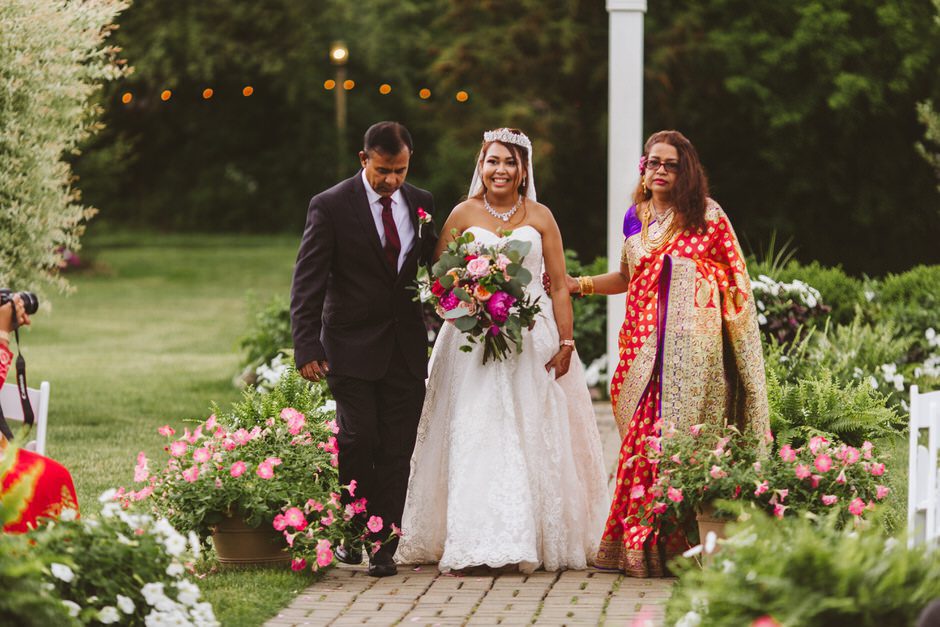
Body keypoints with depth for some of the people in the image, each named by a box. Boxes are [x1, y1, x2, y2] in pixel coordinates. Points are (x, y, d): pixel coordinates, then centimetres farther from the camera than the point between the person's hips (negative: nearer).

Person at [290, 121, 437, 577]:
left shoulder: (421, 203, 7)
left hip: (407, 347, 4)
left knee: (396, 450, 1)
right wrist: (307, 347, -13)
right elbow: (307, 283, -7)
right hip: (352, 347, -4)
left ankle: (384, 546, 7)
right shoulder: (331, 206, -6)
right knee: (358, 440, -11)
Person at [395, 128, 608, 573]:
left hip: (533, 339, 0)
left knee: (532, 438, -2)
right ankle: (471, 540, -8)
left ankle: (531, 539, 2)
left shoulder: (539, 217, 6)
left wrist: (565, 342, -2)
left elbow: (559, 284, 5)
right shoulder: (463, 215, 5)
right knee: (473, 437, -7)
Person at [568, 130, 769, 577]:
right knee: (643, 436, -3)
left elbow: (734, 279, 5)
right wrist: (580, 284, 18)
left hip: (690, 342, -4)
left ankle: (675, 545, -8)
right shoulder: (636, 218, 16)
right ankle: (639, 545, 0)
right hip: (644, 342, 4)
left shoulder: (707, 216, 3)